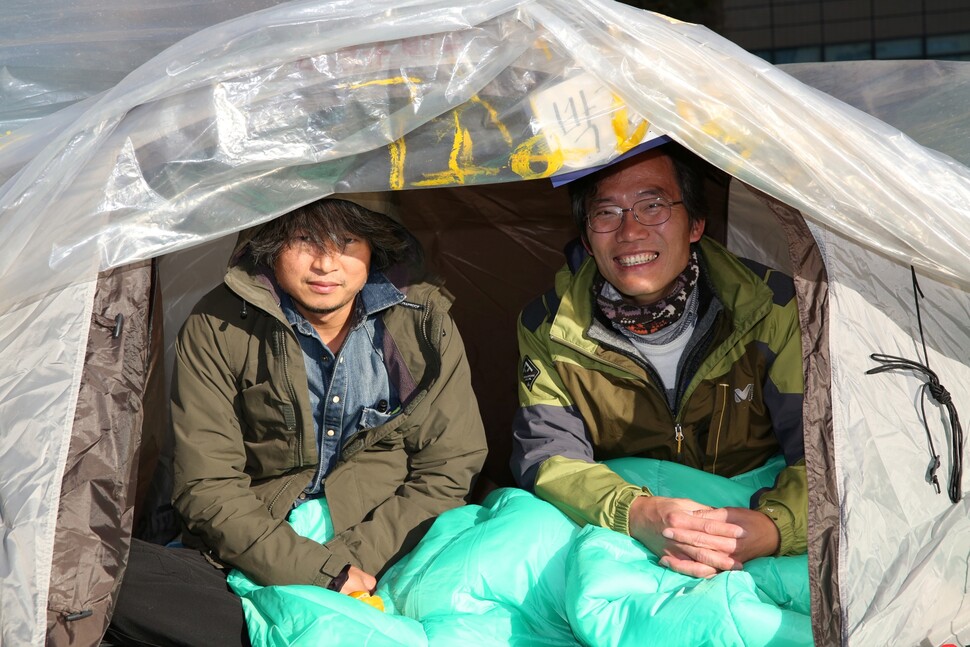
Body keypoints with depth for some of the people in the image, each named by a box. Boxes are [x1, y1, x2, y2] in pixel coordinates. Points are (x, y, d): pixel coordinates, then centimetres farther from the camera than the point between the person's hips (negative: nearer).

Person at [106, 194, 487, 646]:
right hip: (255, 561, 0)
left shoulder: (423, 324, -1)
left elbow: (446, 473, 1)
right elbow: (208, 486, -8)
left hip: (381, 559, 1)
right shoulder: (217, 329, -6)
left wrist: (355, 561, -12)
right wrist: (320, 574, -18)